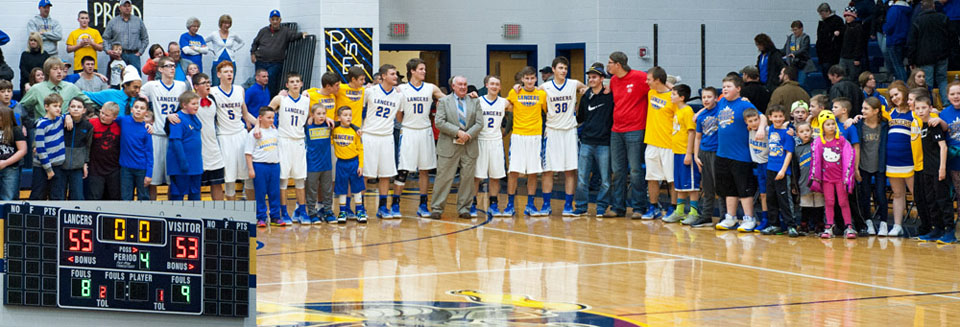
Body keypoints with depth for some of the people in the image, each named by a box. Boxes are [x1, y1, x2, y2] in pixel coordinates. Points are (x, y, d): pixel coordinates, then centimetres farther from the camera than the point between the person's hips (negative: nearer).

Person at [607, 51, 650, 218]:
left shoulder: (639, 77, -10)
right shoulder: (613, 81, 11)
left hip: (635, 130, -6)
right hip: (616, 131, 6)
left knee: (635, 170, -4)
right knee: (617, 171, 7)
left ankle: (638, 207, 3)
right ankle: (617, 207, 13)